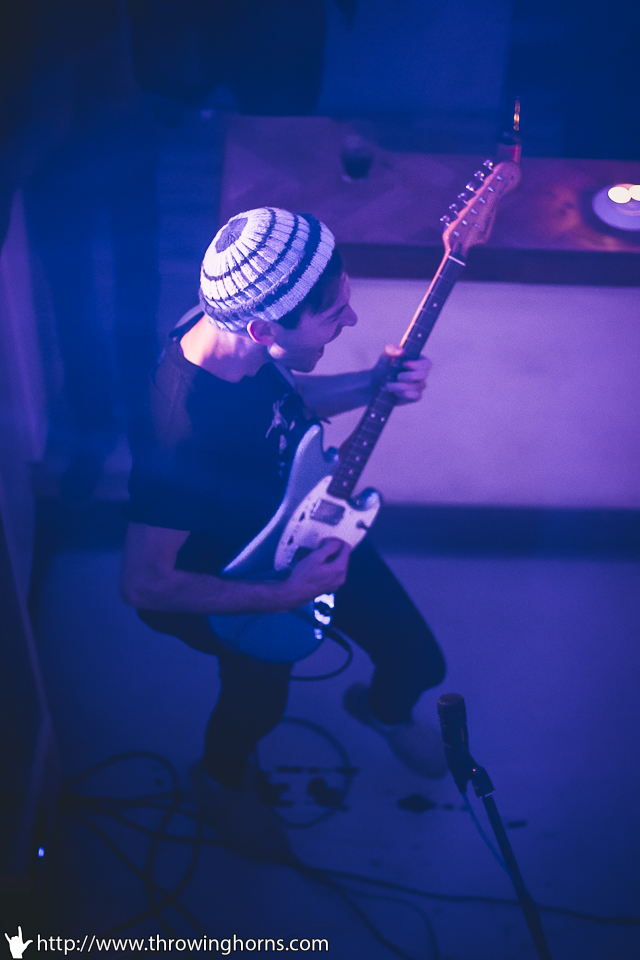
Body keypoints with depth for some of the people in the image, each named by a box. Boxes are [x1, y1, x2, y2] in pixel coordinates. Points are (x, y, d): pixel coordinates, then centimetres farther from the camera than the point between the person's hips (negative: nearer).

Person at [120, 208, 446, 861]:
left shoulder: (246, 339, -21)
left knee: (420, 659, 17)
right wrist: (286, 595, -29)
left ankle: (384, 708, 55)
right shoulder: (183, 433, -43)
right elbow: (143, 586, -33)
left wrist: (375, 384, -15)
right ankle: (224, 777, 57)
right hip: (242, 583, -6)